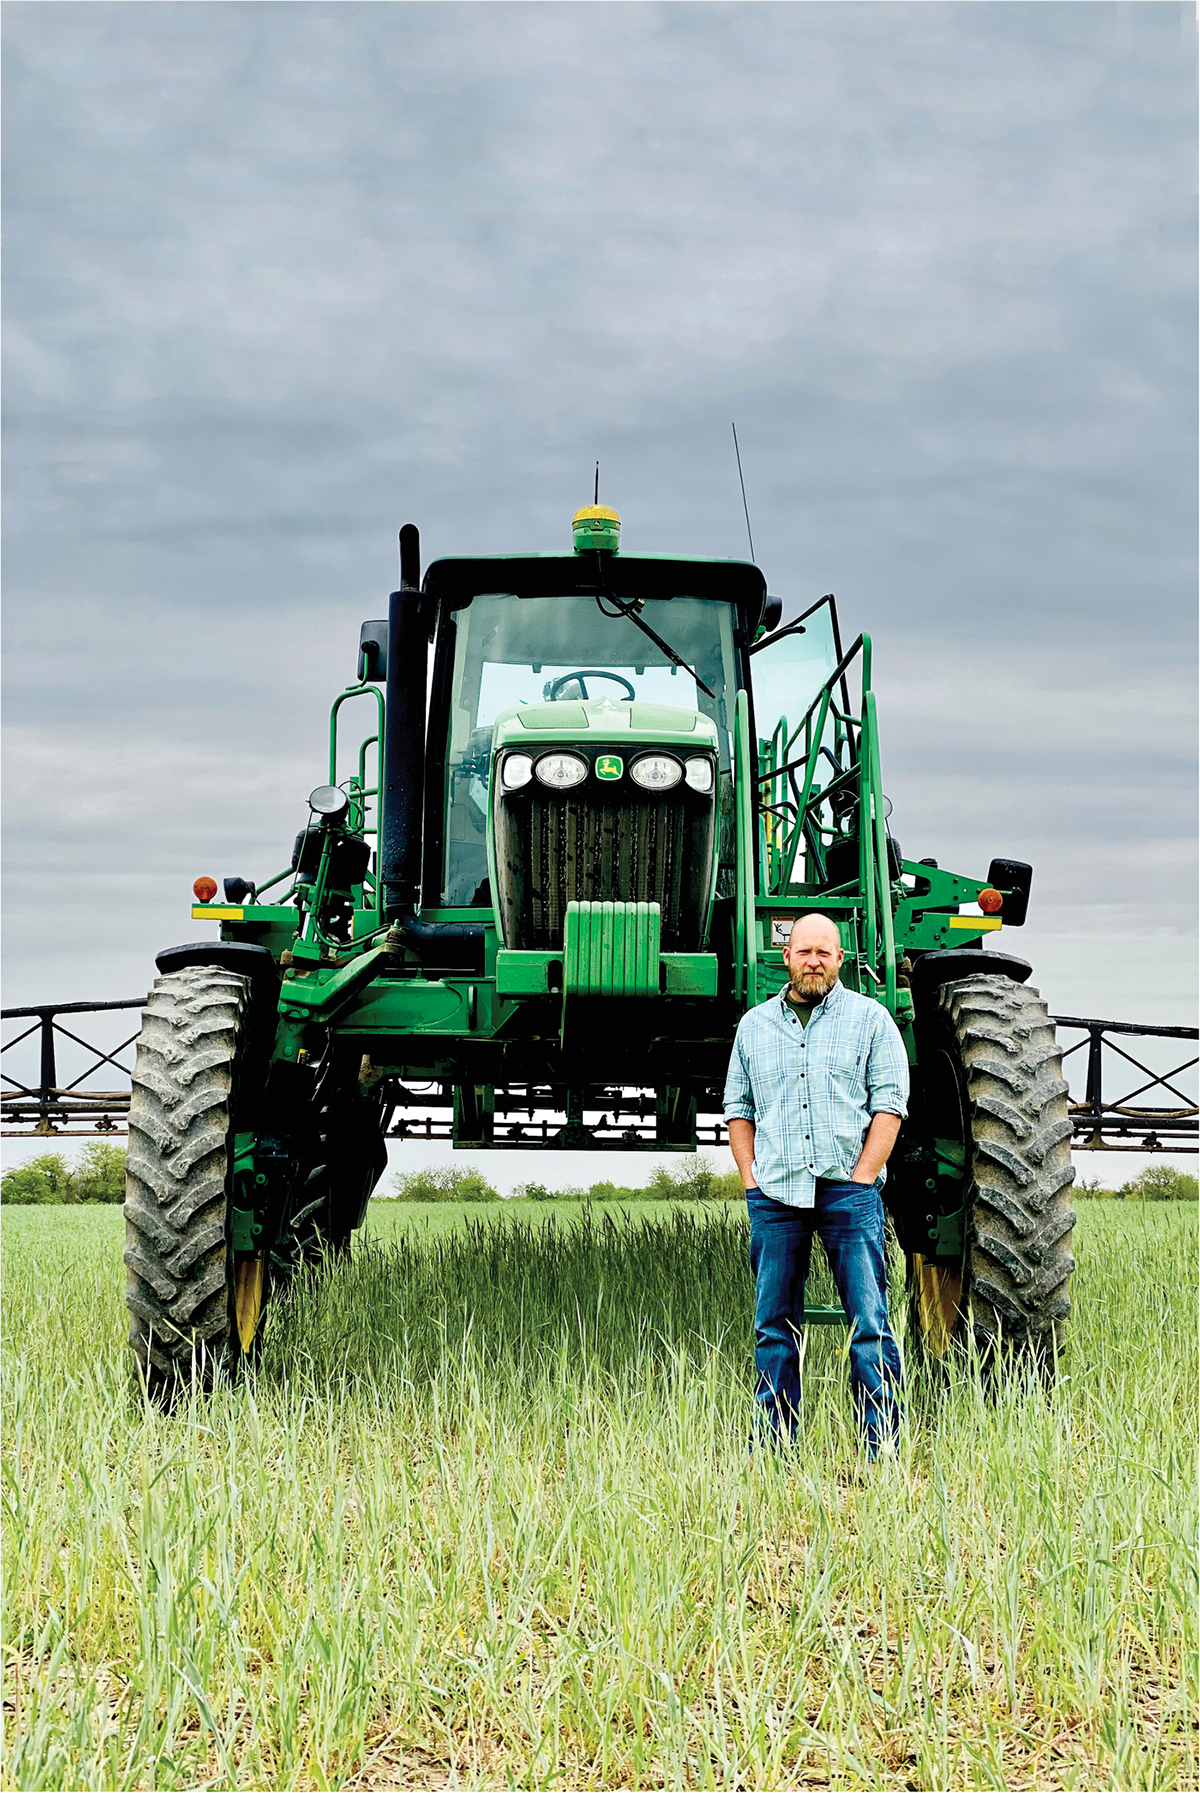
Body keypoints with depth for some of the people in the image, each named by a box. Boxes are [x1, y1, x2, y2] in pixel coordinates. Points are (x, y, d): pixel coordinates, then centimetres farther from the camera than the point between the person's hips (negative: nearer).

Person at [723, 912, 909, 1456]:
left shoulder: (870, 1019, 6)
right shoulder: (754, 1025, 14)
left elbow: (889, 1104, 0)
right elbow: (738, 1108, 17)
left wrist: (861, 1178, -9)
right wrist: (751, 1181, 5)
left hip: (848, 1191, -3)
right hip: (775, 1196, 3)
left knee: (869, 1324, -6)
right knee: (774, 1325, 5)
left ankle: (880, 1449, -4)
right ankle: (773, 1449, 10)